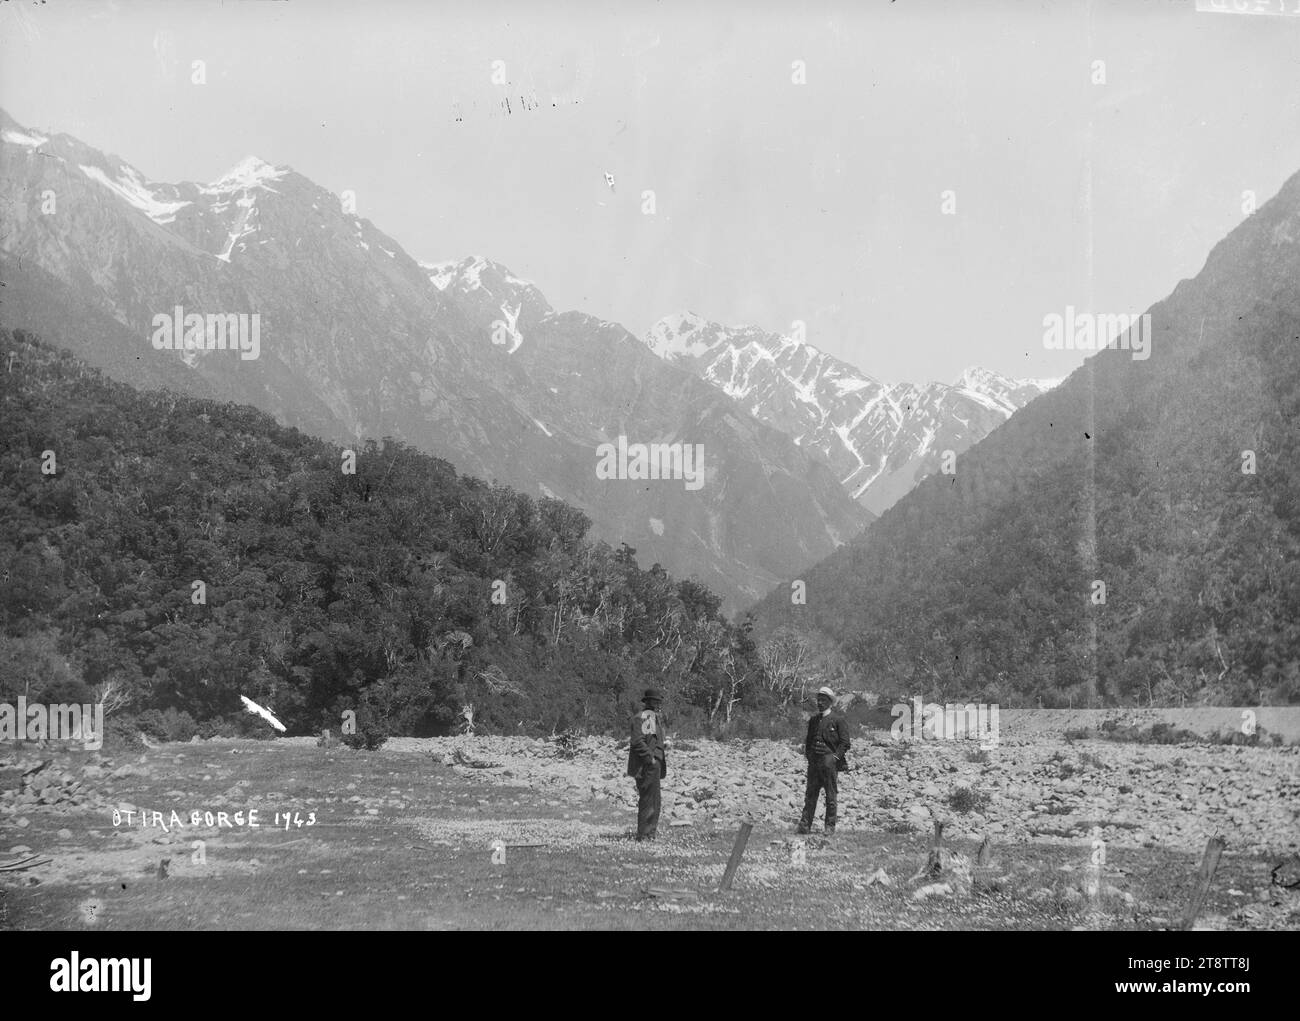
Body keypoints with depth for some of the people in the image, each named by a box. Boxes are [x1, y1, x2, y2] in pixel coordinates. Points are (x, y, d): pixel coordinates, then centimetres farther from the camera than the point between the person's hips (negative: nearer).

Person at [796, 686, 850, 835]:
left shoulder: (838, 720, -2)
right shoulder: (813, 719, 15)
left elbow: (845, 743, -3)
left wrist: (835, 757, -10)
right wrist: (807, 754, 11)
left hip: (829, 761, -5)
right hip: (813, 761, 5)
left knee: (831, 796, 0)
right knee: (810, 794, 3)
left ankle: (830, 827, 5)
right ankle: (804, 825, 2)